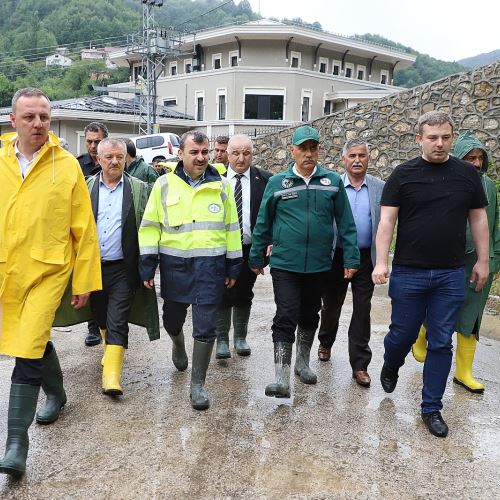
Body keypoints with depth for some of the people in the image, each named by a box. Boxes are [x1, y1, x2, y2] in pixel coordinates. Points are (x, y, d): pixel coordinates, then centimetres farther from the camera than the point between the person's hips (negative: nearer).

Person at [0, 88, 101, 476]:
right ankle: (57, 394, 47)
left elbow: (84, 228, -4)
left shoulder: (67, 165, -6)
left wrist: (85, 280, -3)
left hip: (48, 270, -4)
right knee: (37, 341, 20)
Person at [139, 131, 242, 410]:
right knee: (172, 319, 16)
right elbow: (150, 226, 3)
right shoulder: (164, 185, 3)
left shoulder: (221, 185, 5)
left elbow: (231, 227, 9)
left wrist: (233, 266, 7)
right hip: (174, 264, 1)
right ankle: (178, 345, 52)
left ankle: (198, 384, 17)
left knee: (205, 327, 0)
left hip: (210, 264, 0)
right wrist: (148, 264, -2)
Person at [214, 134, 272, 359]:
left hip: (250, 248, 1)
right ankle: (222, 339, 20)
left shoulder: (265, 179, -3)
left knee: (244, 296, 15)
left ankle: (240, 337, 31)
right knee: (222, 295, 6)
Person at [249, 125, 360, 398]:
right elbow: (263, 224, 6)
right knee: (286, 317, -7)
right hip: (285, 264, -2)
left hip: (318, 265, 2)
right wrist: (256, 258, 9)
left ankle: (303, 362, 36)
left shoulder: (333, 182, 1)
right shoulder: (277, 183, -1)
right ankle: (282, 378, -1)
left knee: (309, 316, 17)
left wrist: (351, 258, -1)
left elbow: (345, 222, 3)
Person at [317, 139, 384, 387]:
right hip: (336, 256, 0)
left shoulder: (380, 188, 1)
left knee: (362, 310, 2)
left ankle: (359, 364, 12)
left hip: (366, 257, 0)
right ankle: (325, 342, 42)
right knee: (331, 304, 15)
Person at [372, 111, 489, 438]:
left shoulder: (467, 173, 5)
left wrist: (482, 261, 7)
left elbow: (478, 218, 10)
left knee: (441, 343, 7)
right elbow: (387, 220, -6)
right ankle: (390, 367, 42)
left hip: (451, 275, 2)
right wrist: (381, 262, -14)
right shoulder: (403, 174, -2)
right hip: (409, 273, -2)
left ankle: (432, 408, 20)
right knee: (403, 334, 9)